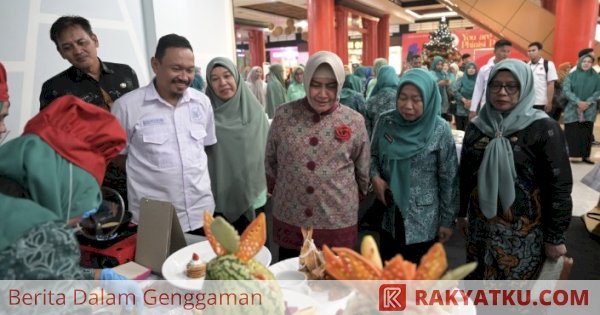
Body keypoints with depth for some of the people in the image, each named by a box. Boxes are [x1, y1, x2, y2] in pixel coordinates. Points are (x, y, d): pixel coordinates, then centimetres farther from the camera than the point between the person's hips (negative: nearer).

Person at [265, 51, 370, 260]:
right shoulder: (284, 115, -4)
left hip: (337, 222, 0)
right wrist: (277, 190, 10)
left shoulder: (354, 122, -5)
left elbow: (363, 170, 7)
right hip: (289, 219, 1)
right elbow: (270, 161, 8)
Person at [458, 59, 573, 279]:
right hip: (480, 225, 4)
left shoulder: (543, 128, -11)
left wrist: (555, 236, -10)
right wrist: (462, 213, 14)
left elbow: (560, 185, -11)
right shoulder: (476, 126, 3)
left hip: (523, 231, -4)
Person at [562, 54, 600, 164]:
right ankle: (570, 156, 0)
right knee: (572, 133, -4)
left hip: (589, 110, 2)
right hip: (573, 109, -2)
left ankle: (586, 156, 9)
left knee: (587, 133, 3)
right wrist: (578, 102, -16)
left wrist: (588, 102, -12)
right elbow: (566, 90, -7)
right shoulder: (571, 75, 1)